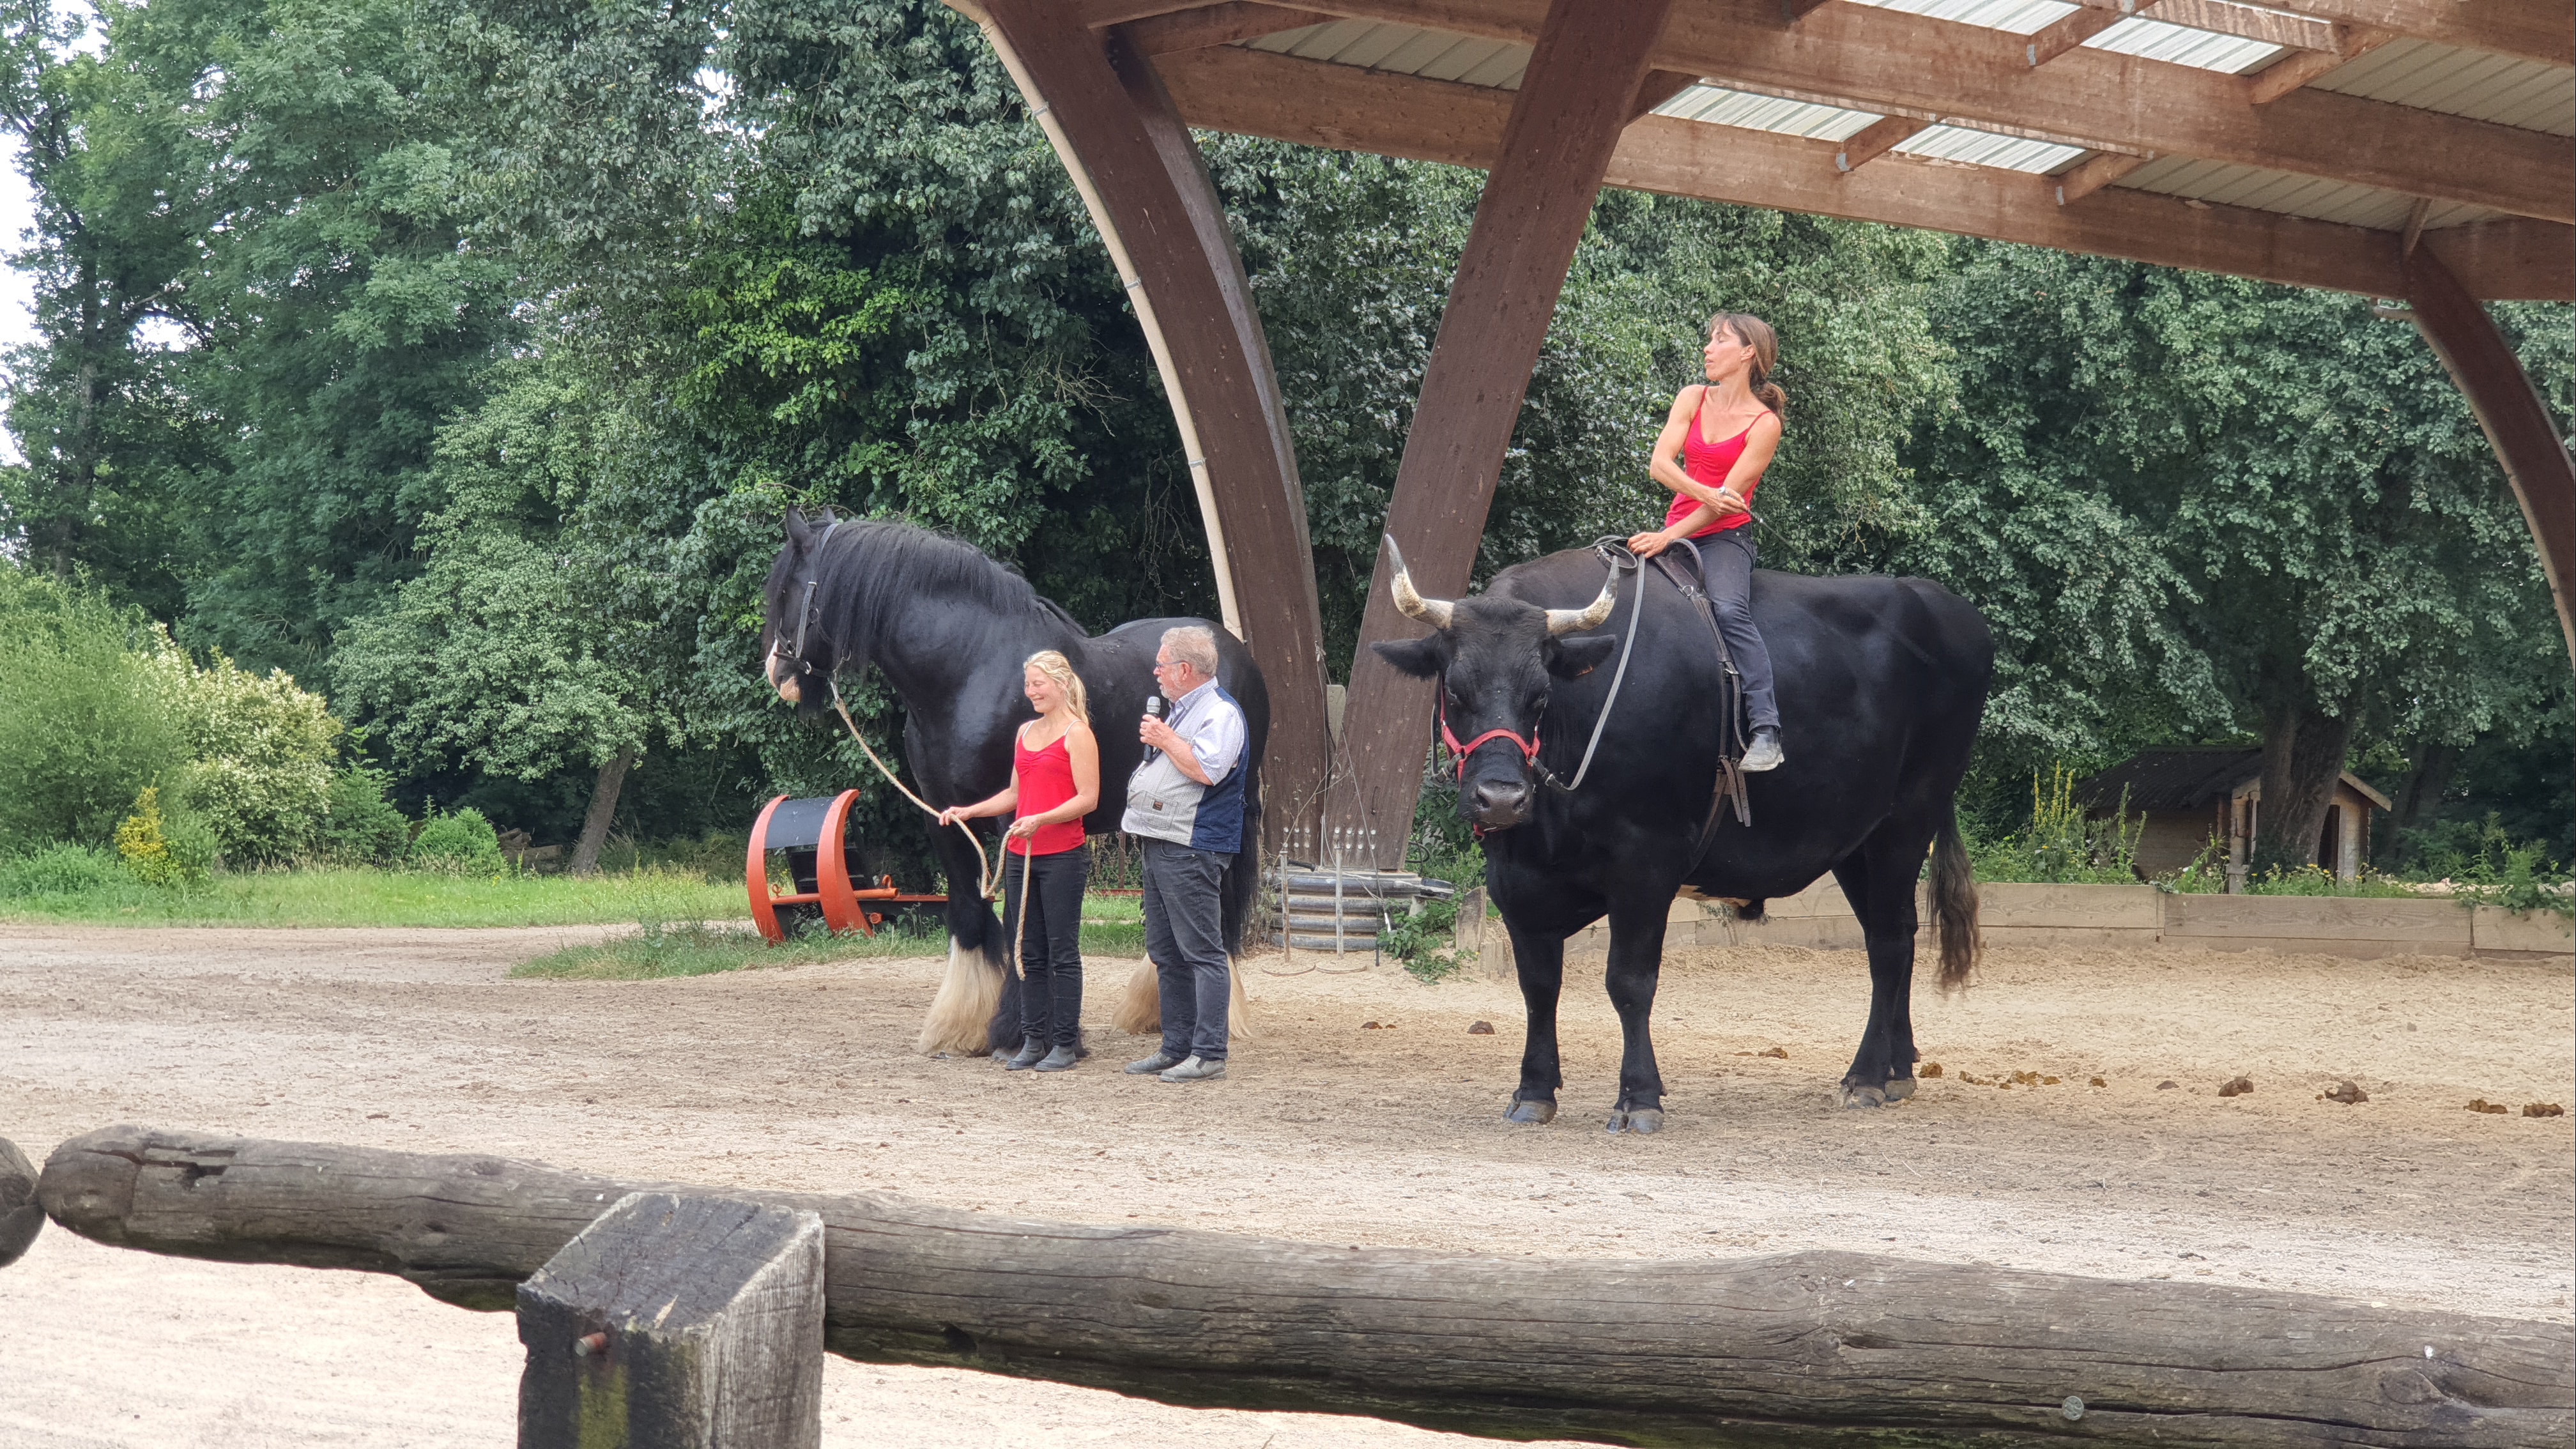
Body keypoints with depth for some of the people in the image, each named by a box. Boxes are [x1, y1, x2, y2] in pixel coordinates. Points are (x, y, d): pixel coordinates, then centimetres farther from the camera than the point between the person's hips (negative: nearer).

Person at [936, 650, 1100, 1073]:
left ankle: (1065, 1045, 3)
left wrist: (1041, 820, -23)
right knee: (1029, 951, 9)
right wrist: (967, 812, 13)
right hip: (1021, 855, 7)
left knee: (1062, 952, -2)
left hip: (1062, 856, -7)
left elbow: (1088, 799, -13)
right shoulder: (1025, 733, 16)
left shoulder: (1077, 733, -7)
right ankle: (1033, 1041, 15)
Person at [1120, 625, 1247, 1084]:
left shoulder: (1220, 712, -11)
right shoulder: (1181, 710, 21)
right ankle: (1176, 1049, 18)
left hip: (1191, 851, -11)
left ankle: (1209, 1054, -10)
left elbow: (1206, 770, -25)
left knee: (1202, 951, -9)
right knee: (1166, 954, 12)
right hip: (1160, 846, 11)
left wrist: (1164, 737, -14)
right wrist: (1154, 743, 13)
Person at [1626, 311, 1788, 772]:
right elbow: (1659, 463, -3)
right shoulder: (1692, 399, 8)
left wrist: (1669, 539, -22)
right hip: (1676, 530, 6)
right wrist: (1706, 493, -22)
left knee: (1730, 610, -33)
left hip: (1724, 537, -6)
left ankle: (1766, 731, -37)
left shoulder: (1764, 424, -7)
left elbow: (1728, 498, -13)